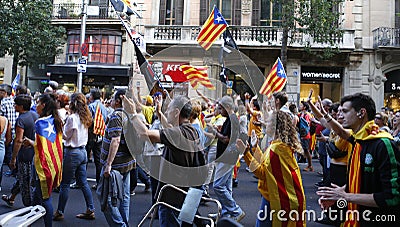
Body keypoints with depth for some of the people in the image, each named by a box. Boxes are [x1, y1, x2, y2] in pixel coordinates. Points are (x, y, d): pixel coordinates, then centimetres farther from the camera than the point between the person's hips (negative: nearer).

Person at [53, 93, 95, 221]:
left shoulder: (72, 118, -16)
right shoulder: (84, 117, 7)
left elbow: (65, 136, -10)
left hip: (72, 152, -8)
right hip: (82, 151, 8)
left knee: (65, 184, 3)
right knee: (83, 183, 13)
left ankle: (60, 212, 13)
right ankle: (90, 210, 16)